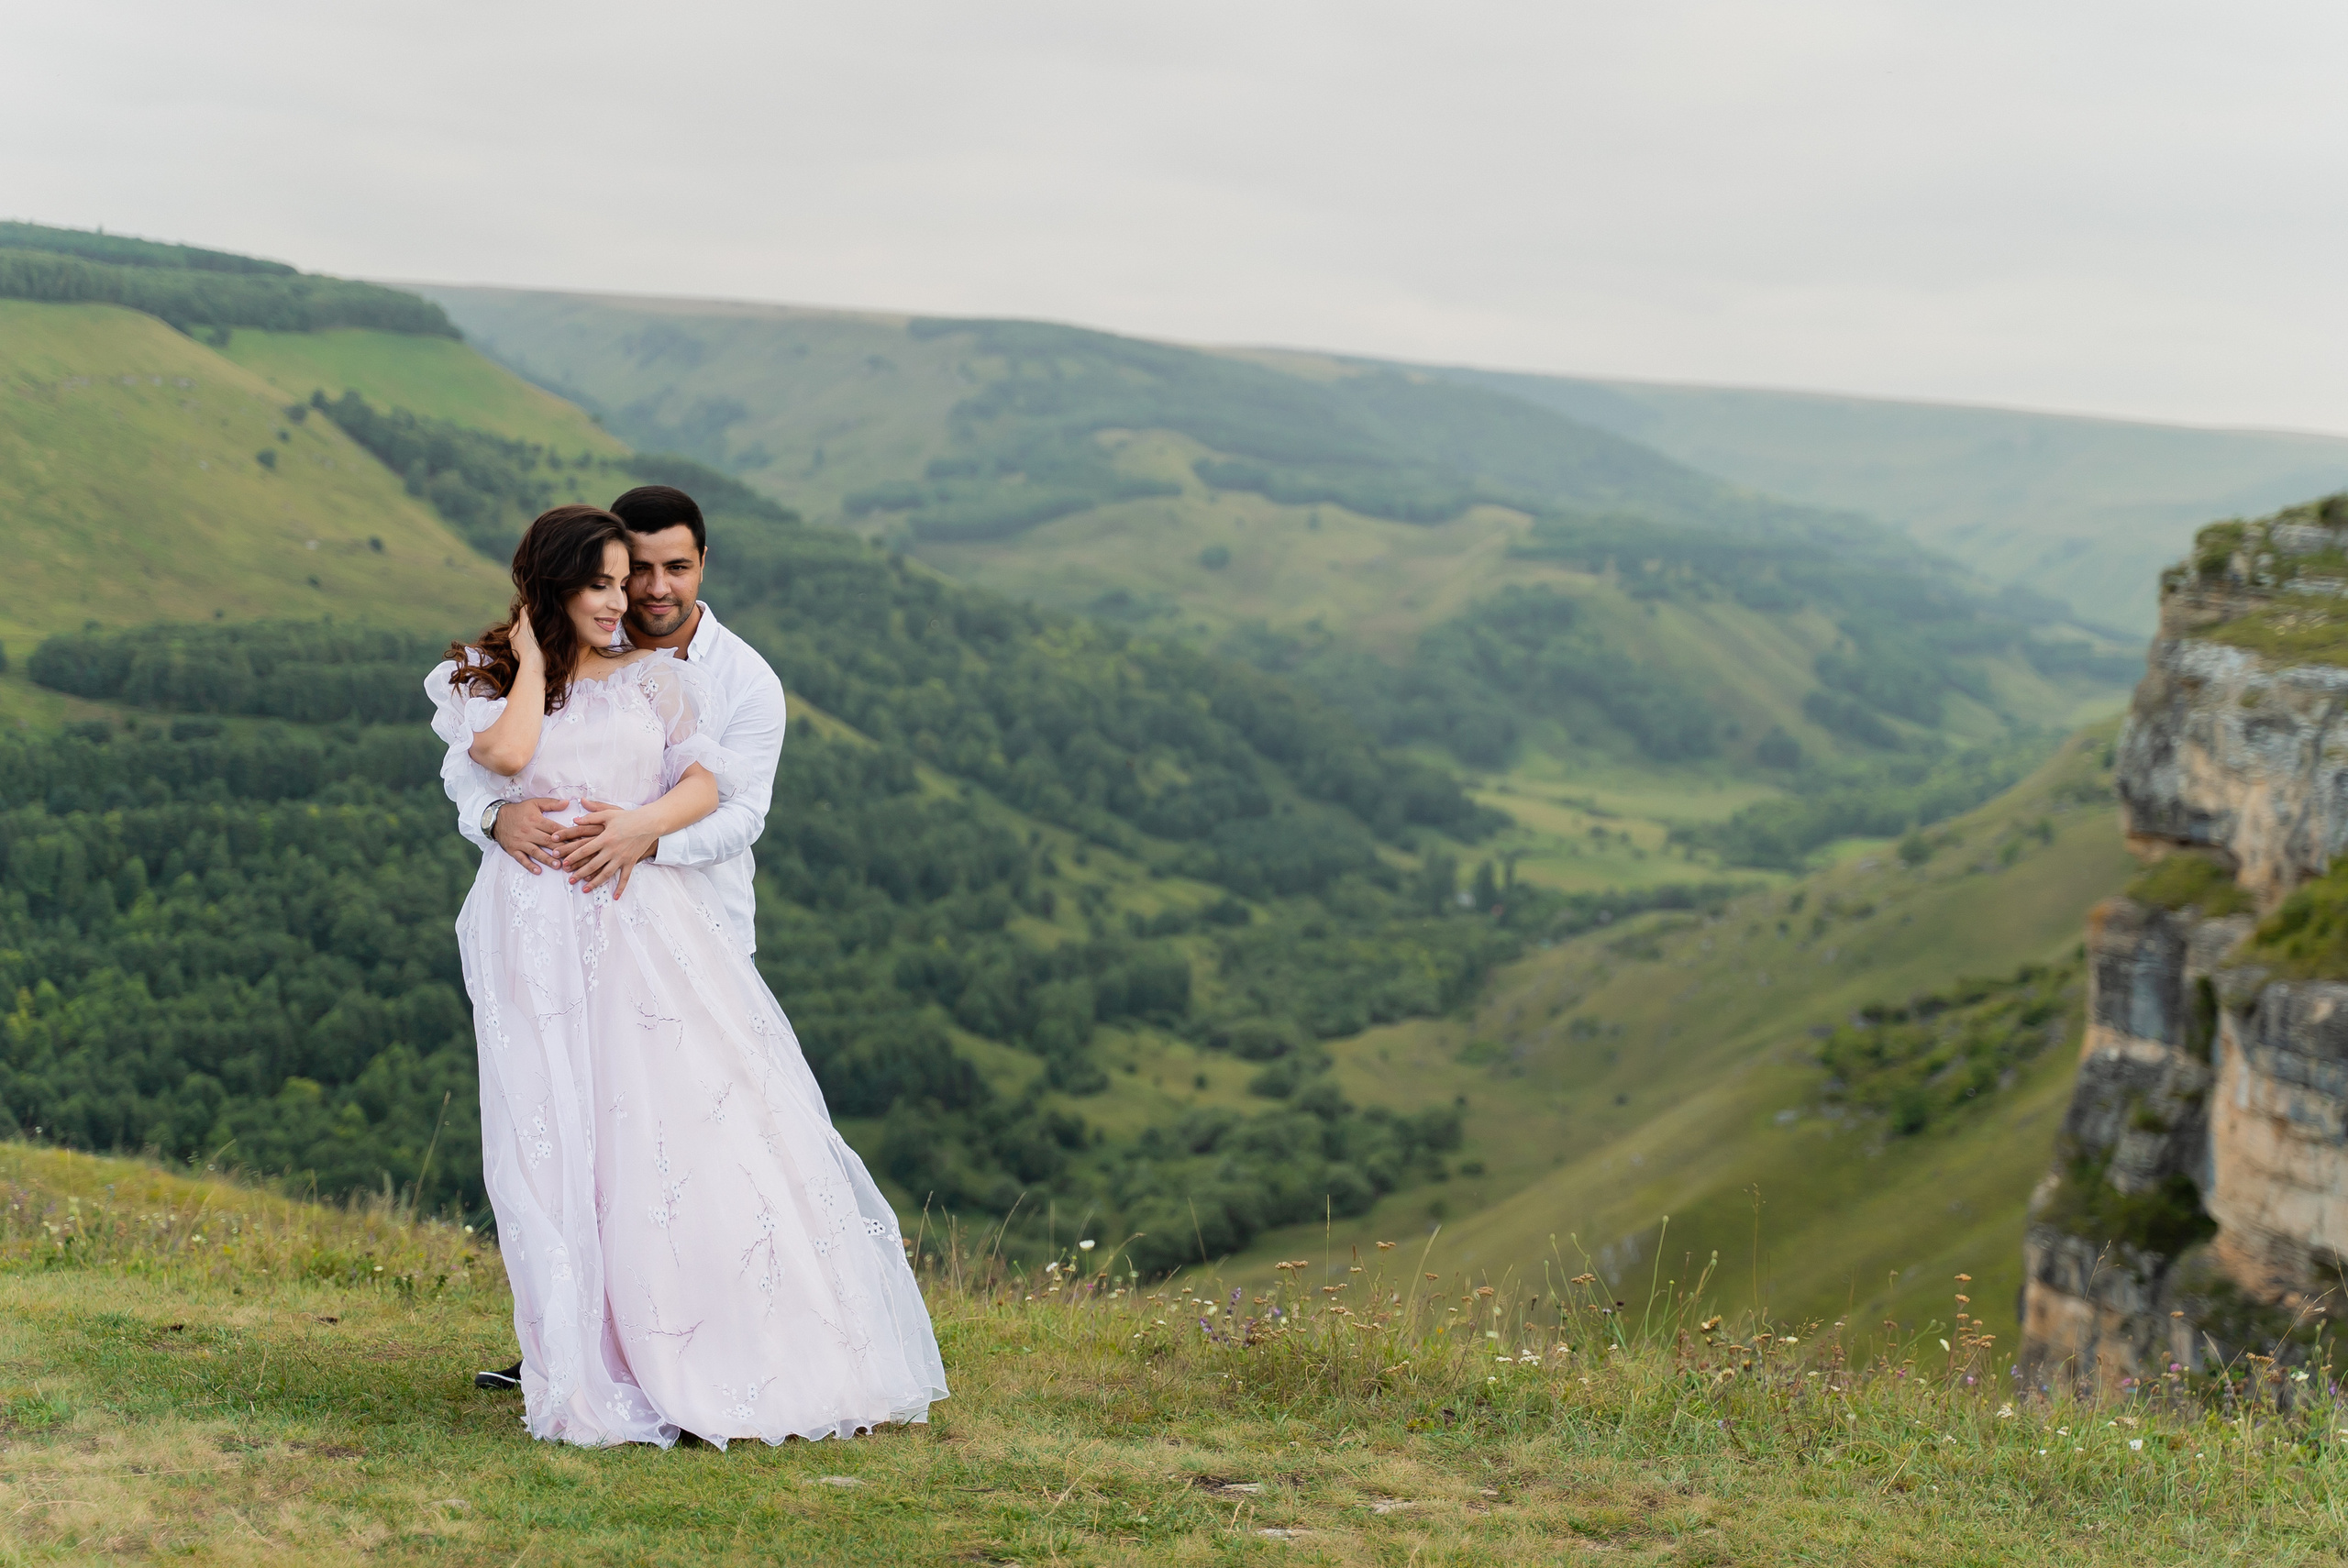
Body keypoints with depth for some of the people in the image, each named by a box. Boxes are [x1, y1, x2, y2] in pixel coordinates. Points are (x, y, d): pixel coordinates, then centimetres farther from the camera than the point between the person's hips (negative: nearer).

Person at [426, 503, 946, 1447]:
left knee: (704, 1125, -5)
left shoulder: (651, 677, 15)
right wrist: (531, 657, 2)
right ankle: (598, 1379, -2)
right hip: (543, 935, -1)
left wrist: (642, 828, -14)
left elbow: (708, 780, 4)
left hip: (655, 921, 1)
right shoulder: (483, 680, 11)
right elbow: (504, 754, -10)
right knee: (564, 1145, -5)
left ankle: (762, 1360, 1)